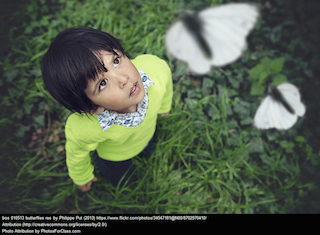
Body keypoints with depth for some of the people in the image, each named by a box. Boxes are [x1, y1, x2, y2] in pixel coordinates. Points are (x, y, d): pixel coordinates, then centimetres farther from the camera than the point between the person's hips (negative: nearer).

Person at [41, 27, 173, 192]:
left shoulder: (157, 68, -42)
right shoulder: (84, 130, -47)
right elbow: (76, 152, -21)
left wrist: (164, 106, 8)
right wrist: (82, 177, 2)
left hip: (147, 134, 3)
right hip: (113, 154, -2)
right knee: (122, 181, 29)